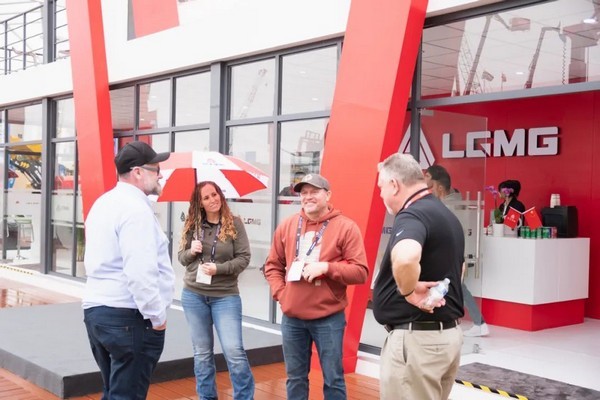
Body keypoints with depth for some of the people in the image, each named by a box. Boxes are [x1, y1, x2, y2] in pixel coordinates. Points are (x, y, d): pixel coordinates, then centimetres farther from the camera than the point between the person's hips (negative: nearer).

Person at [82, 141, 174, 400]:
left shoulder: (103, 203, 14)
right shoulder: (135, 208, -17)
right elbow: (140, 272, -24)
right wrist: (157, 316, -15)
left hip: (95, 309, 10)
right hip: (129, 316, -10)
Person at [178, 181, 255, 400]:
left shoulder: (234, 223, -4)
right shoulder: (192, 224, 3)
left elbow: (244, 258, -6)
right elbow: (182, 257, 9)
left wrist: (219, 269, -17)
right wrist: (191, 252, -12)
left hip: (225, 296, -2)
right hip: (193, 295, 3)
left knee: (234, 351, -7)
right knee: (202, 353, 11)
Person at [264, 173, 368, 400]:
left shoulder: (346, 227, -6)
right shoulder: (286, 226, 7)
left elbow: (360, 272, -9)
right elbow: (273, 265, 15)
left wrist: (326, 267, -20)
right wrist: (280, 292, 0)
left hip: (328, 318, -4)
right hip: (292, 318, 4)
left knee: (333, 378, 6)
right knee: (295, 377, 15)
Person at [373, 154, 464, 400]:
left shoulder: (412, 216, -18)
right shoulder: (448, 216, 13)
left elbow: (405, 258, -40)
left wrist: (409, 292, -24)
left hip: (416, 338, -10)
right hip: (448, 333, 10)